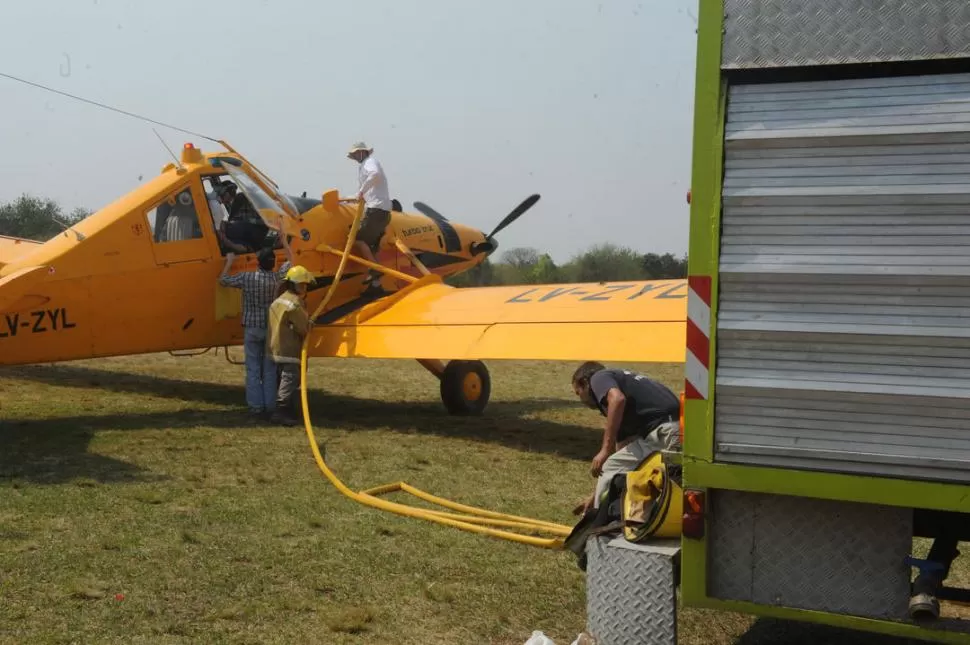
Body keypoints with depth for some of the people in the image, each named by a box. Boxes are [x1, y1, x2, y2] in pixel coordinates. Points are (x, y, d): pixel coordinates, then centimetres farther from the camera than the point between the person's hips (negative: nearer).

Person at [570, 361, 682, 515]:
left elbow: (617, 399, -18)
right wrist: (596, 496, 44)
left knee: (610, 469, 5)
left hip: (663, 433, -9)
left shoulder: (599, 378, 9)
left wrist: (605, 450, -15)